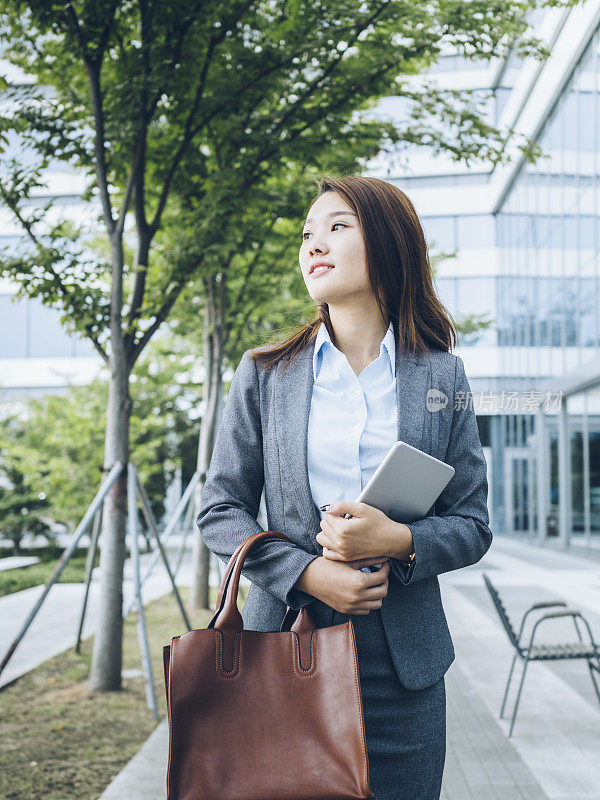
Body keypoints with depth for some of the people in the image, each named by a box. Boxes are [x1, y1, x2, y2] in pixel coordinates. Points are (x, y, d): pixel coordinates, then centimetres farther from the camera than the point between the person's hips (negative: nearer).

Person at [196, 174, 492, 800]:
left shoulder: (442, 376, 4)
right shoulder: (264, 374, 4)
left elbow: (472, 524, 5)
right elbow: (220, 509, 3)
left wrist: (399, 542, -16)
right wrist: (306, 574, -13)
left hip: (403, 665, 0)